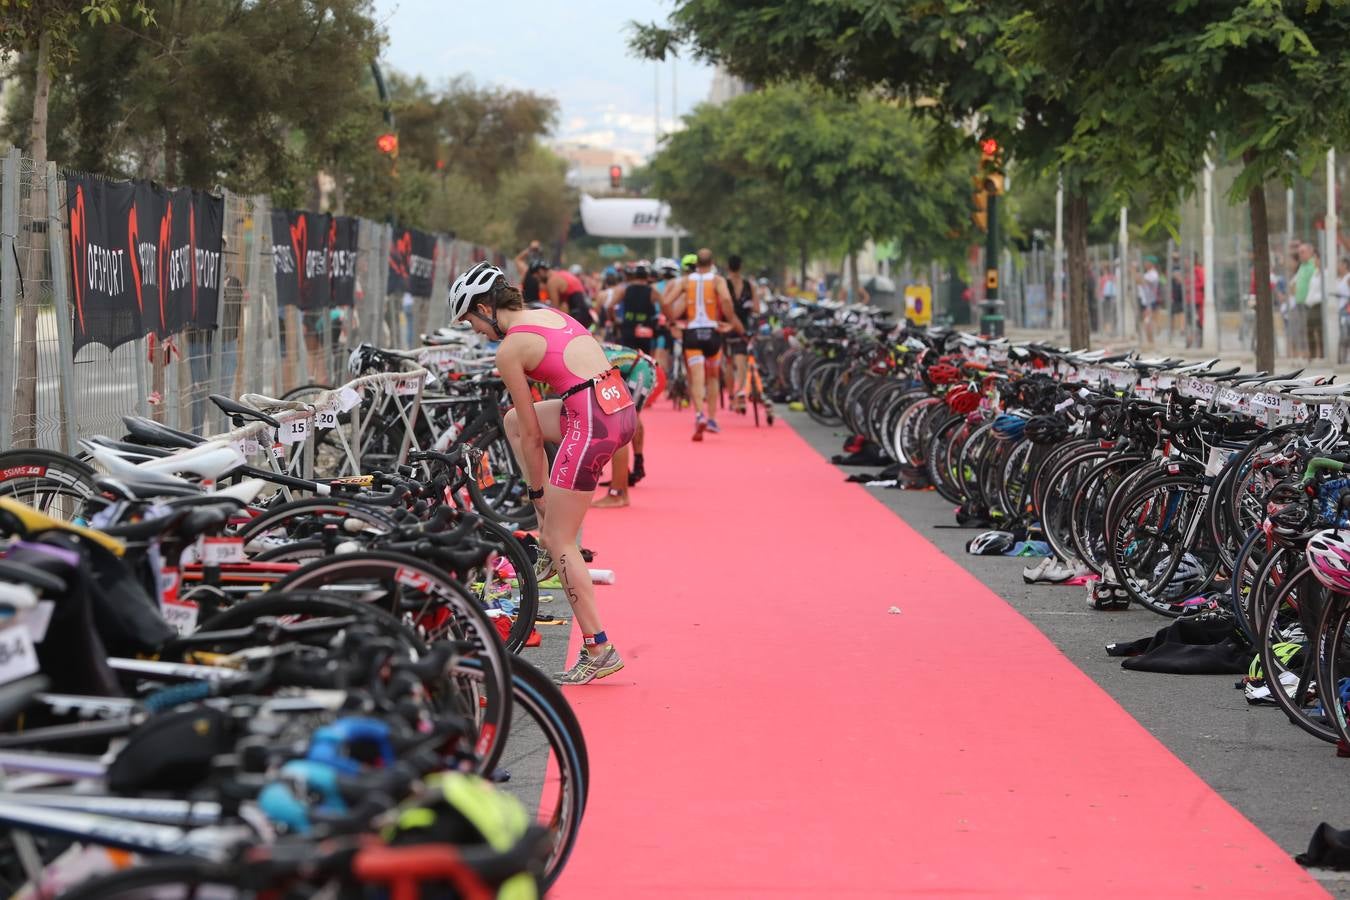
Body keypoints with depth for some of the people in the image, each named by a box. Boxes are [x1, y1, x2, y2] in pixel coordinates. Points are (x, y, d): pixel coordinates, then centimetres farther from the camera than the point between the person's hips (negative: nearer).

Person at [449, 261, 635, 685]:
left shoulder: (509, 350, -5)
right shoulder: (551, 315, 18)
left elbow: (533, 435, -1)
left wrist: (538, 491, 10)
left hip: (591, 424, -9)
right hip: (622, 408, 9)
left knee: (559, 540, 4)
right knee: (512, 420, 26)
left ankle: (598, 650, 3)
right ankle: (552, 525, 23)